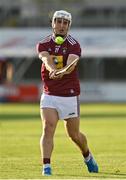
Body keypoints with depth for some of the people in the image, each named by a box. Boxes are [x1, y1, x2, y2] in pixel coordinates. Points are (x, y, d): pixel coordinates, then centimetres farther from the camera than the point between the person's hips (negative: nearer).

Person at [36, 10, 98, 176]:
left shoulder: (74, 45, -8)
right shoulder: (43, 44, 0)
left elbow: (71, 63, -28)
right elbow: (46, 60, -22)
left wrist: (61, 72, -50)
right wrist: (52, 69, -46)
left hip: (70, 95, -1)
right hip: (49, 95, 1)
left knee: (74, 135, 10)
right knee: (48, 129, -18)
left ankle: (87, 156, 40)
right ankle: (46, 167, -20)